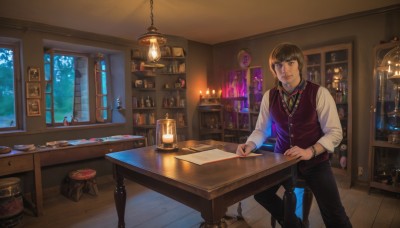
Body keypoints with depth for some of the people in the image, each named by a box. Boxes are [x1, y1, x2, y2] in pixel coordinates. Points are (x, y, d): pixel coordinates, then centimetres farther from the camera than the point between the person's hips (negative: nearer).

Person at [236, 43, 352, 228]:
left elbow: (335, 132, -13)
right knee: (260, 192, -2)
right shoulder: (269, 96, -4)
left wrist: (310, 152, -28)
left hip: (315, 161, -3)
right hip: (282, 159, 3)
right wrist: (250, 145, -20)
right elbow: (261, 129, 1)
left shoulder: (319, 93, -14)